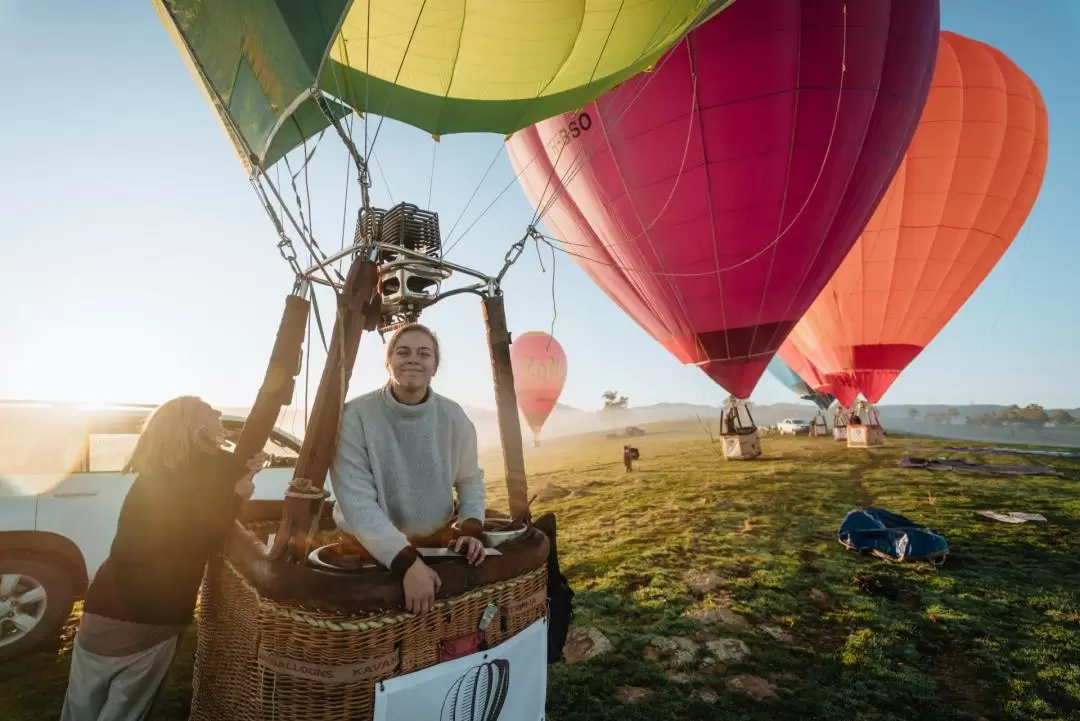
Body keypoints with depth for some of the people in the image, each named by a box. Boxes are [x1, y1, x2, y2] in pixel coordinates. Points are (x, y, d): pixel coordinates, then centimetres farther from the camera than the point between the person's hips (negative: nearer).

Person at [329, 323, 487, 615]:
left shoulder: (454, 417, -5)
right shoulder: (355, 416, -15)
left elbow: (470, 480, 6)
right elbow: (356, 501, -20)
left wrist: (471, 528, -11)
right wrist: (407, 561, -28)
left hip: (438, 545, 2)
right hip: (366, 549, -2)